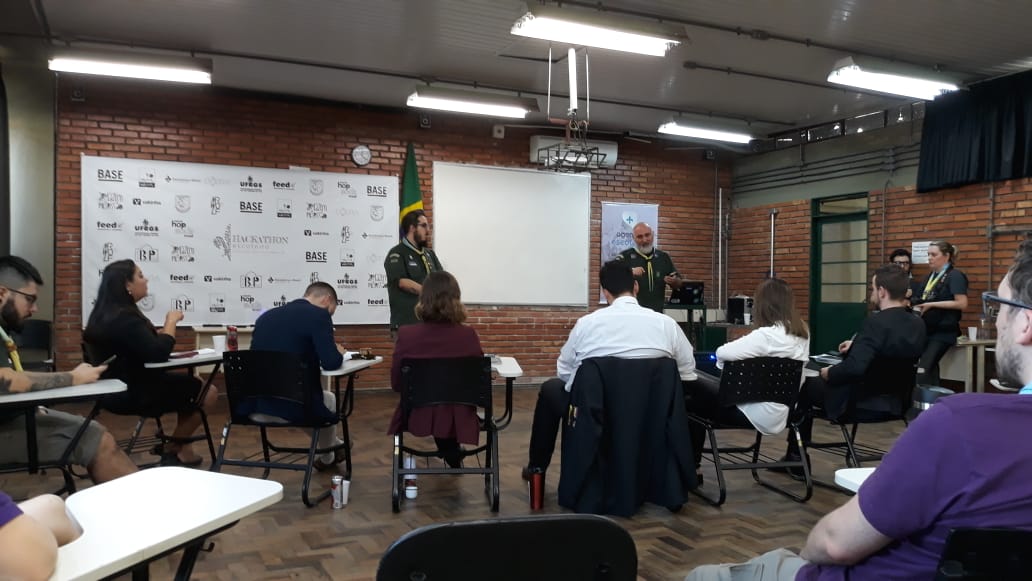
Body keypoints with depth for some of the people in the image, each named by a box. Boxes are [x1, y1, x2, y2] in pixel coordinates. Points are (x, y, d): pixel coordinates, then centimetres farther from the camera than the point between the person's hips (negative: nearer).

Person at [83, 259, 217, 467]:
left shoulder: (106, 313, 9)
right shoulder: (125, 318, -24)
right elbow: (158, 354, -30)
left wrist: (168, 325, 1)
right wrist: (171, 321, -16)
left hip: (119, 388, 11)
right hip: (133, 393, -10)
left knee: (192, 384, 16)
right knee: (207, 393, -4)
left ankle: (179, 448, 19)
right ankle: (173, 449, 14)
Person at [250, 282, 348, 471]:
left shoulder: (266, 315, 13)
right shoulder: (318, 315, -7)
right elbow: (331, 363, -13)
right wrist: (339, 353, 9)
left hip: (254, 407, 6)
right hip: (292, 407, -6)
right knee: (329, 399, 30)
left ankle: (335, 446, 54)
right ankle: (327, 458, 50)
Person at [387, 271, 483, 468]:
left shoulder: (406, 335, -16)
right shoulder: (469, 335, -16)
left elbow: (396, 384, -3)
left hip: (419, 416, 0)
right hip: (458, 418, 0)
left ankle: (451, 456, 56)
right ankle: (453, 456, 54)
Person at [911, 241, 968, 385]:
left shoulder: (955, 276, -8)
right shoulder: (931, 276, 16)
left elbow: (962, 303, -17)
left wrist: (932, 304, -18)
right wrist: (917, 303, 3)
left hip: (943, 332, -8)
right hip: (927, 330, 8)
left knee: (924, 369, -17)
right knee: (930, 368, 8)